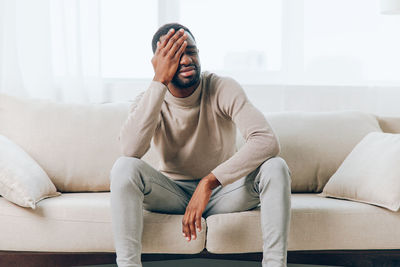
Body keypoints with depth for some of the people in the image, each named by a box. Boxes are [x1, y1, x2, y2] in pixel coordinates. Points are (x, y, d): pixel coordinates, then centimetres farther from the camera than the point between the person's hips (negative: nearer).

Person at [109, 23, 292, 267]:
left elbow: (267, 140, -29)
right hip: (172, 191, 1)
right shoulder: (148, 99, -9)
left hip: (223, 191, 0)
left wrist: (209, 182, -37)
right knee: (125, 167, -27)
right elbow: (131, 149, -32)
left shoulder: (223, 89, -14)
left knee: (275, 167, -27)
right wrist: (160, 81, -31)